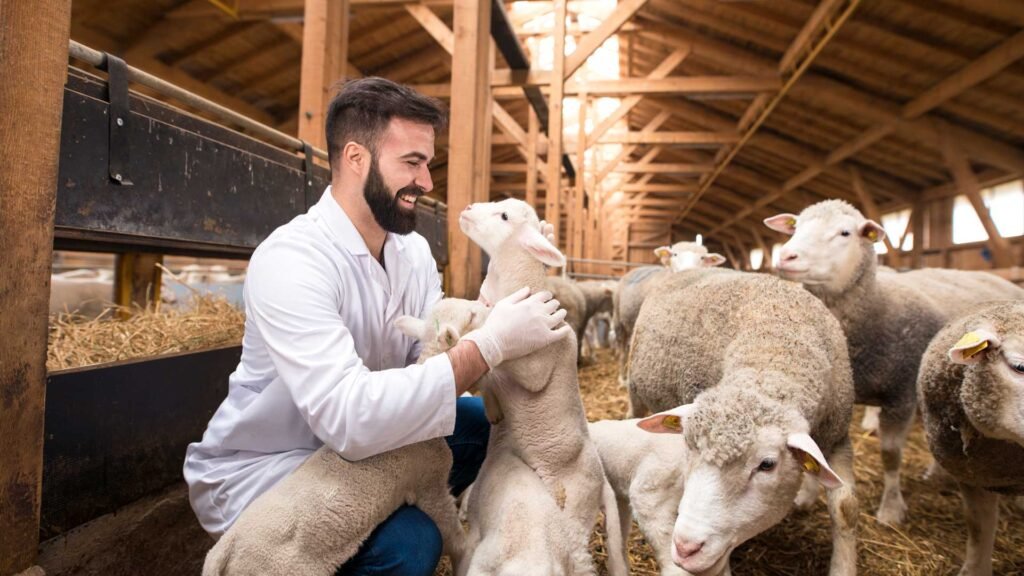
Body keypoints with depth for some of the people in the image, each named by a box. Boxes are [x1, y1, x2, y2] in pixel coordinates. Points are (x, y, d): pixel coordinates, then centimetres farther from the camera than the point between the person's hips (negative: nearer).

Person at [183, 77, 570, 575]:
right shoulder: (291, 259, -27)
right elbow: (349, 418, -37)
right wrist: (489, 344, -35)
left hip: (352, 445, 7)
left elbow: (435, 355, -10)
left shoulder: (412, 250, -2)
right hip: (253, 473, -7)